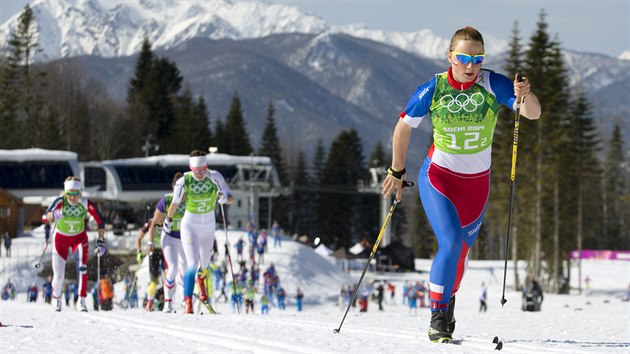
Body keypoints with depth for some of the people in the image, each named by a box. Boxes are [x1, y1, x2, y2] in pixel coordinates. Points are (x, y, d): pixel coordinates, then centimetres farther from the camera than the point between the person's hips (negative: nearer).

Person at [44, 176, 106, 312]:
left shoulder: (86, 204, -23)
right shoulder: (60, 202, -27)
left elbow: (100, 221, -9)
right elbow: (45, 217, -42)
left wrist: (101, 241, -14)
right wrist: (54, 215, -64)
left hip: (79, 237, 0)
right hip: (61, 238, 0)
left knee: (82, 266, -25)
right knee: (58, 276, -1)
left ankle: (82, 301, -15)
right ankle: (56, 298, 30)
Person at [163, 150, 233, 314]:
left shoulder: (215, 177, -19)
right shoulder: (184, 181, -20)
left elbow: (231, 199, -19)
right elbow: (175, 203, -3)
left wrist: (224, 198, -42)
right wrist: (168, 220, 11)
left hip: (208, 227, 3)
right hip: (189, 226, -3)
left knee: (204, 263, 22)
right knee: (192, 264, -17)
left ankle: (200, 279, 58)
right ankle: (188, 302, -3)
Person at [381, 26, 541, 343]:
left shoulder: (492, 85, -14)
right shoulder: (434, 90, -14)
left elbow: (533, 114, -22)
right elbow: (404, 126, -1)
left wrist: (525, 95, -44)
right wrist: (397, 172, 5)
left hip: (477, 183, 3)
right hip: (438, 176, -3)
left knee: (461, 250, 16)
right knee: (451, 242, -20)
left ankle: (444, 301, 41)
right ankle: (438, 320, -13)